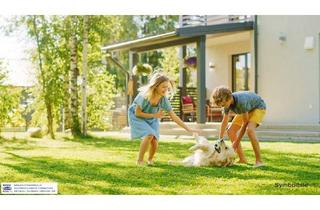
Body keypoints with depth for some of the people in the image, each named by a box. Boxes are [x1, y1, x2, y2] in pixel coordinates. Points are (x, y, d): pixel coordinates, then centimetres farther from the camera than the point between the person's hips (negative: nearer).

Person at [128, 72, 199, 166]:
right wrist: (154, 115, -25)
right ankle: (140, 160, -10)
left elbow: (174, 116, -15)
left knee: (154, 140, -11)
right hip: (137, 117, -4)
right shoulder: (144, 96, -33)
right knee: (149, 135, -27)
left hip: (152, 119, 4)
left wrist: (188, 129, -18)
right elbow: (137, 113, -22)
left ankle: (150, 159, 21)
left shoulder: (163, 99, -21)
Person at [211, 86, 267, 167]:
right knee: (230, 131, -1)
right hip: (247, 110, 8)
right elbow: (225, 121, -5)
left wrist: (237, 142, -27)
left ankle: (259, 161, -26)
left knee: (249, 130, -32)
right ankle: (242, 159, 8)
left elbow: (245, 123, -32)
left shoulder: (241, 101, -40)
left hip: (258, 107, -8)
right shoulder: (227, 102, -18)